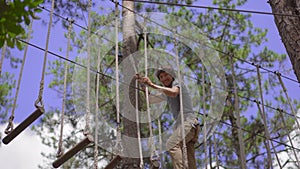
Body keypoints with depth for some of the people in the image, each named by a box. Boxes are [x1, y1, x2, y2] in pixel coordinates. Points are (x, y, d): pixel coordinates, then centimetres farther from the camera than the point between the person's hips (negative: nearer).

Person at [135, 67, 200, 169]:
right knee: (189, 160, -2)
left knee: (172, 144, -28)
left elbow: (173, 93, -20)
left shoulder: (178, 84, 3)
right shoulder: (165, 93, 27)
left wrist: (153, 85, -17)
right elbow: (150, 100, 33)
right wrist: (143, 83, 22)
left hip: (188, 122, -9)